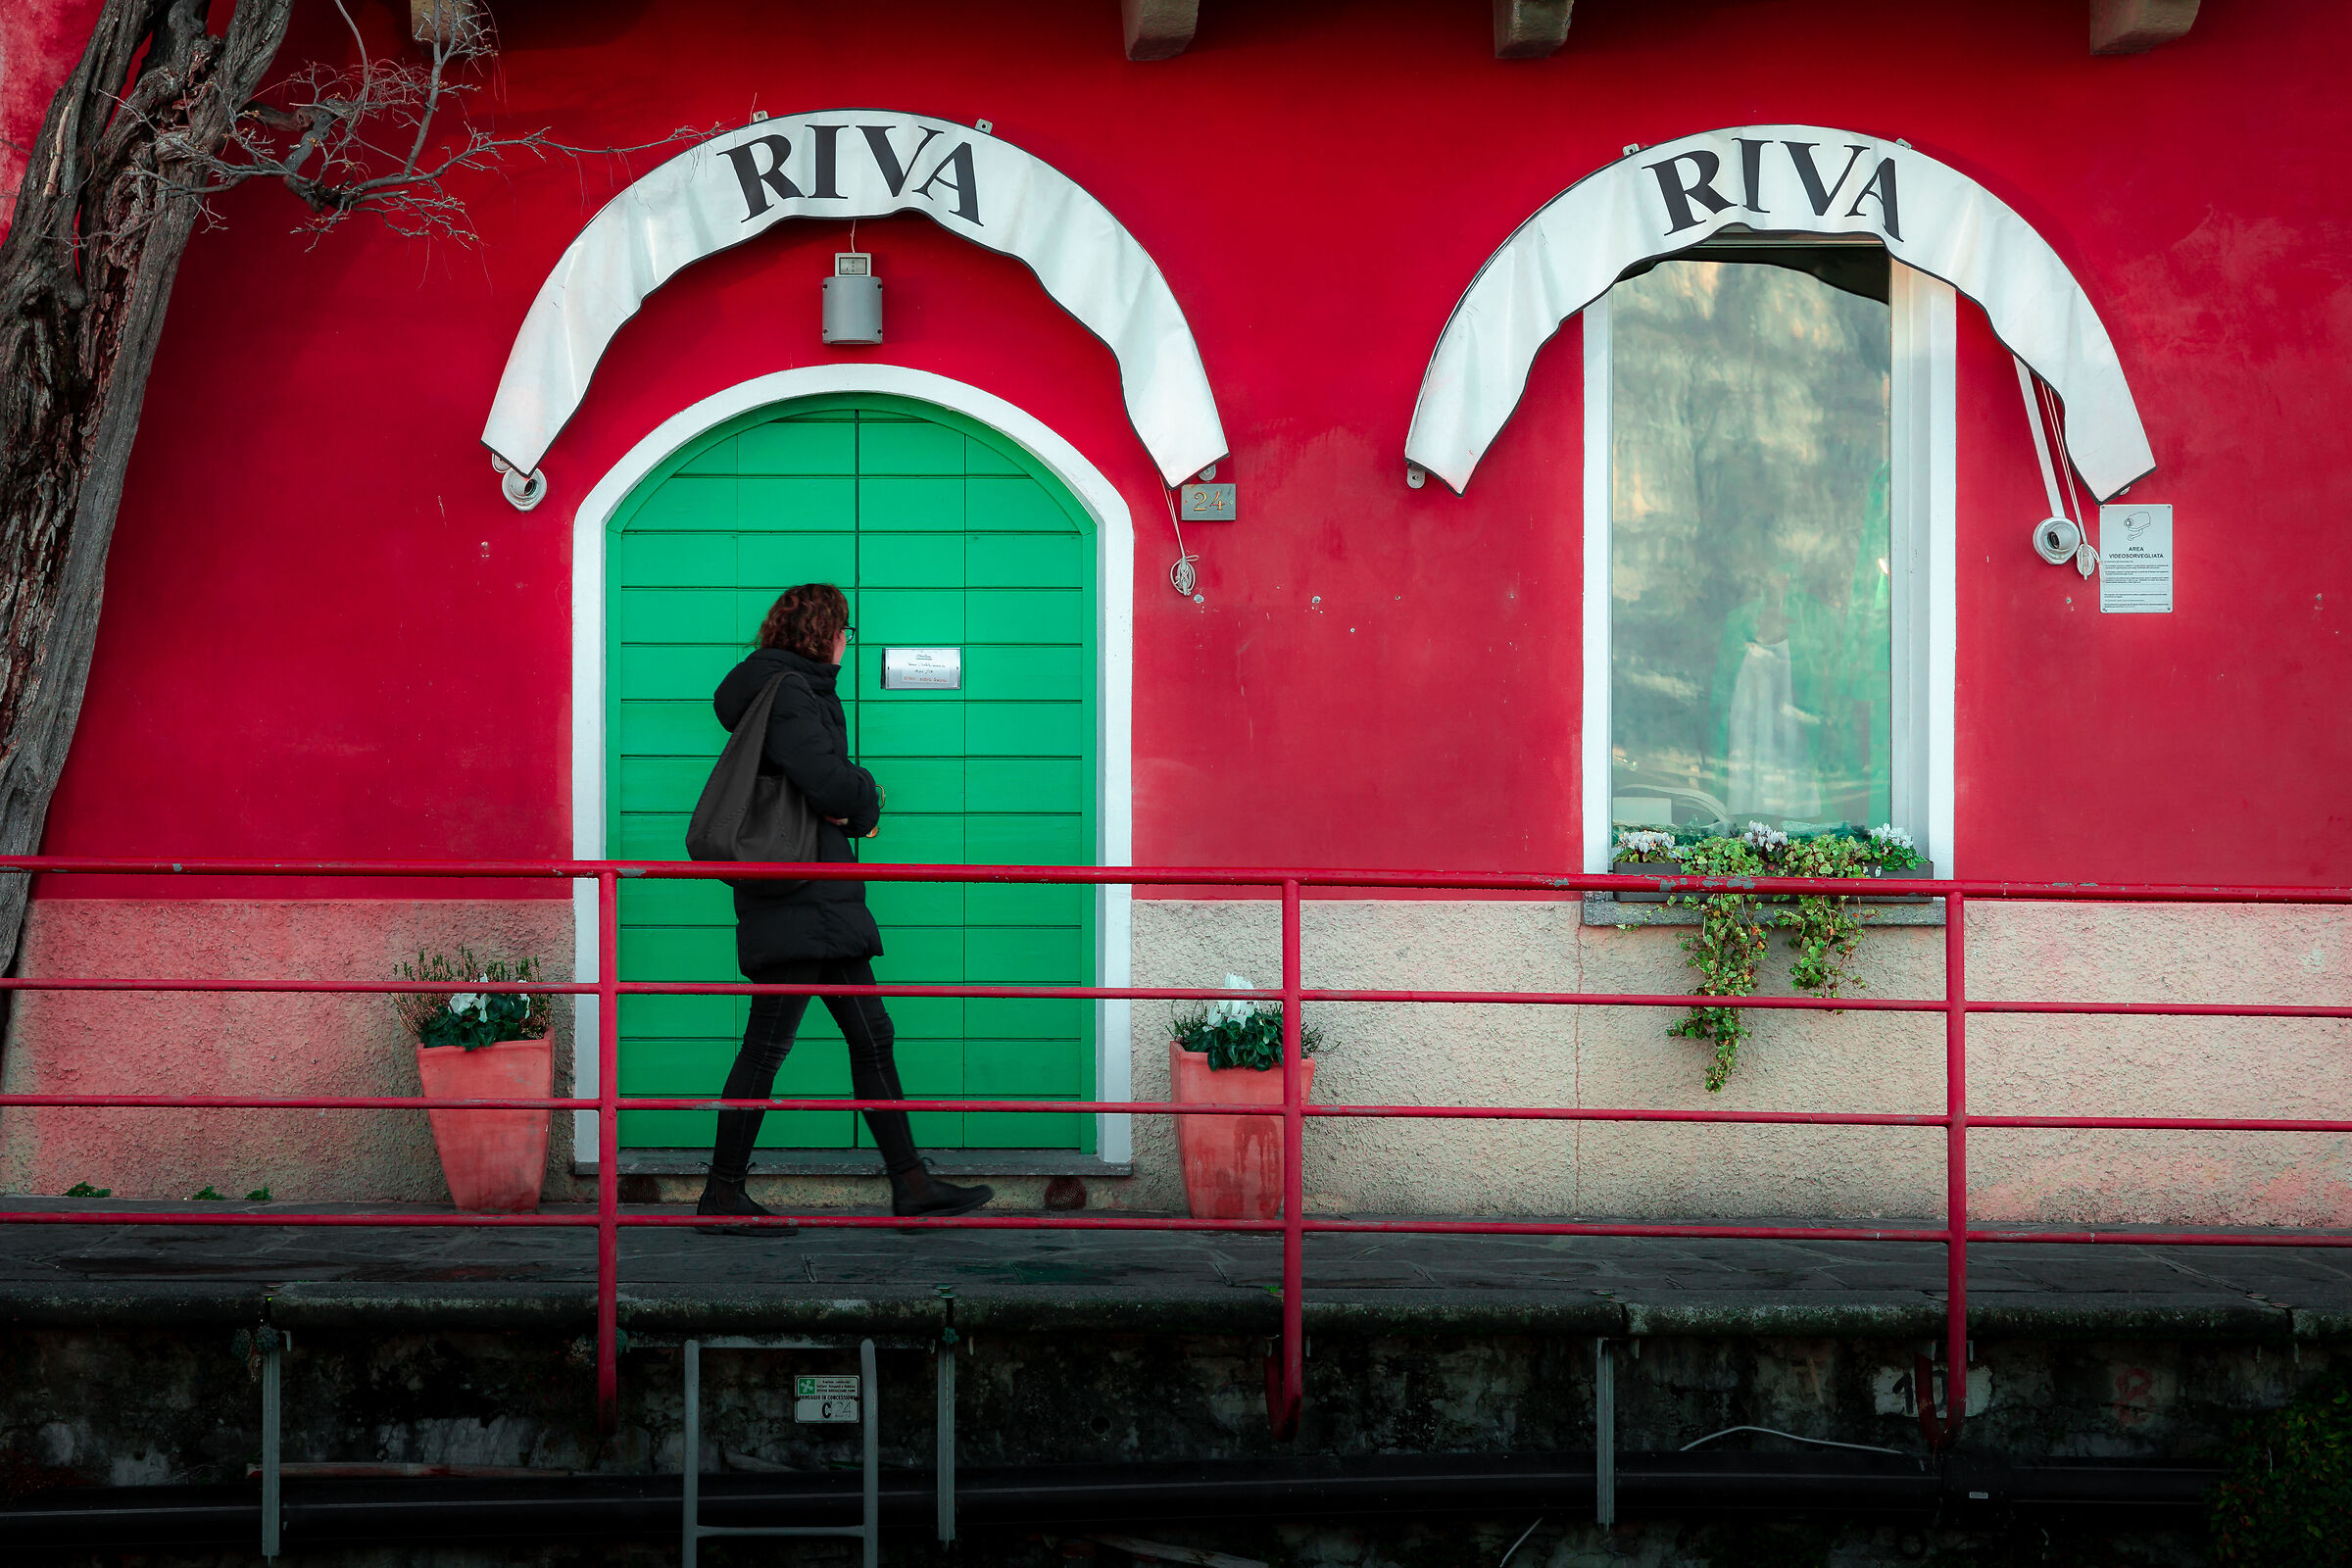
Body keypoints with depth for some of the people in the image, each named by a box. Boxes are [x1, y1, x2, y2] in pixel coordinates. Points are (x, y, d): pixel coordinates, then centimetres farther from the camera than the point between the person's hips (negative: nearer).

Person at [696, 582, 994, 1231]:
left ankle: (911, 1182, 13)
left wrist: (848, 803, -3)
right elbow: (830, 783, -21)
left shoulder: (801, 690, 20)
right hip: (795, 900, -11)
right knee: (767, 1045, -6)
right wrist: (866, 800, 0)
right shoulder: (786, 692, -12)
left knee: (871, 1035, 10)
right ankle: (723, 1192, 0)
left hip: (822, 899, 11)